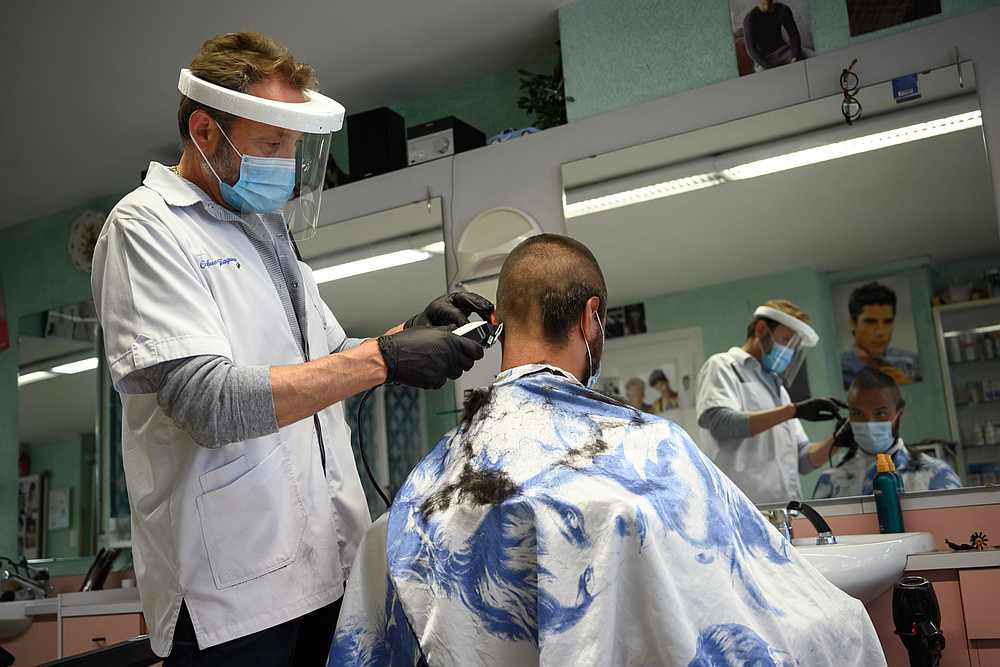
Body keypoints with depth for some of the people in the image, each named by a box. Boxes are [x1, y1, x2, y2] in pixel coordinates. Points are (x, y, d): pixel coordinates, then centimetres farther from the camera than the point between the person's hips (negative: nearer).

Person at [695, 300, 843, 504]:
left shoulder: (777, 387, 25)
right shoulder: (722, 366, 4)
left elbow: (802, 459, 21)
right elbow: (720, 422, -16)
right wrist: (793, 410, -18)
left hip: (785, 510, 7)